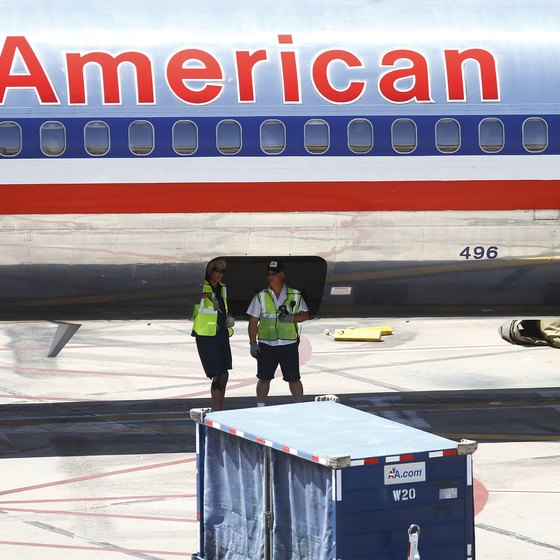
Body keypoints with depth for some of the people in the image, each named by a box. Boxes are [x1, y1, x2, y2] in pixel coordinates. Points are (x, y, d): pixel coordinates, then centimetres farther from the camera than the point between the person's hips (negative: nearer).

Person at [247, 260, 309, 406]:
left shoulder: (295, 295, 4)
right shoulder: (261, 297, 4)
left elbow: (305, 314, 8)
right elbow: (253, 321, 4)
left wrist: (292, 318, -13)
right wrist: (253, 343, -2)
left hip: (289, 344, -1)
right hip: (266, 344, 1)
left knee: (294, 378, 1)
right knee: (264, 378, 5)